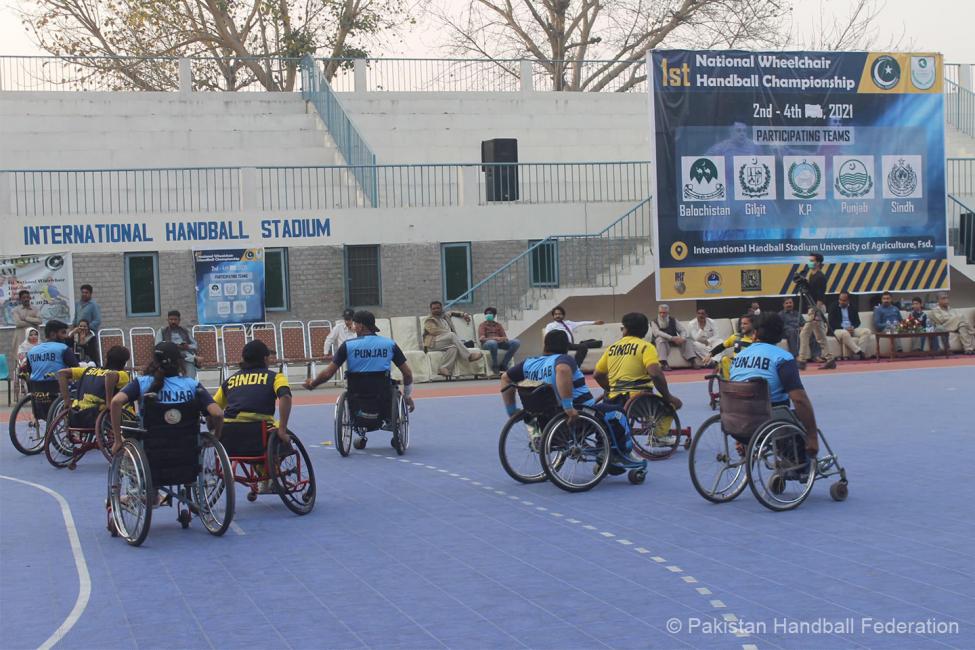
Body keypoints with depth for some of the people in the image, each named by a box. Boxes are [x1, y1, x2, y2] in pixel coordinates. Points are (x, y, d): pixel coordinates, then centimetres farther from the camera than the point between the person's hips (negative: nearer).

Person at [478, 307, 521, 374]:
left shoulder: (498, 325, 25)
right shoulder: (483, 325, 13)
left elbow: (505, 338, 13)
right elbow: (481, 339, -3)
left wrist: (501, 339, -13)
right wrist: (494, 338, -19)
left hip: (500, 343, 4)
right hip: (487, 343, -4)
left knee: (516, 342, -22)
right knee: (493, 343, -44)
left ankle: (503, 365, -20)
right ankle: (495, 366, -23)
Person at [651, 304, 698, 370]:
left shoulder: (673, 320, 6)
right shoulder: (654, 322, -5)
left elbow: (683, 330, -1)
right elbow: (657, 333, -23)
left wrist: (682, 338, -26)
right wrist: (672, 338, -34)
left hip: (674, 341, 4)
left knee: (687, 340, -18)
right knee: (660, 339, -36)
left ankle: (693, 361, -29)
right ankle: (664, 363, -46)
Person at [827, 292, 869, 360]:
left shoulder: (852, 308, 15)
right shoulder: (833, 307, 3)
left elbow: (857, 321, 13)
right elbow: (832, 323, -6)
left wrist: (852, 327, -10)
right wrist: (844, 328, -16)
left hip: (852, 329, 5)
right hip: (838, 329, -5)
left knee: (866, 331, -20)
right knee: (844, 333, -40)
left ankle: (856, 352, -30)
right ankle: (859, 351, -34)